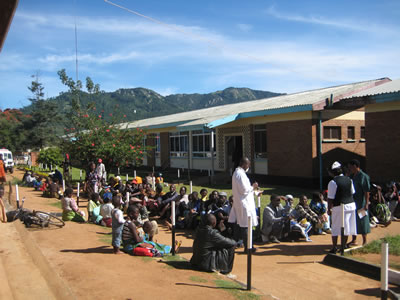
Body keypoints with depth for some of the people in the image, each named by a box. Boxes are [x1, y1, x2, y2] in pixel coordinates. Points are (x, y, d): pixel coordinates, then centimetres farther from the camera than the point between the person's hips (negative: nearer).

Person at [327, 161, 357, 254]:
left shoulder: (333, 182, -15)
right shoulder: (349, 180, 5)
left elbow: (330, 198, -13)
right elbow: (352, 192, 14)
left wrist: (329, 209, -4)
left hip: (339, 207, -6)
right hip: (351, 205, 6)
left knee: (335, 228, 5)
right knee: (346, 227, 13)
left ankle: (334, 248, 10)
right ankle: (343, 246, 22)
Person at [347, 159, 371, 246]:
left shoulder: (363, 176, -14)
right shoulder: (351, 176, 10)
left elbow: (367, 191, -17)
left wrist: (366, 204, -20)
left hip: (360, 203, -8)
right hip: (352, 202, 8)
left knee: (361, 221, 2)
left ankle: (364, 241, 15)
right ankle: (354, 240, 22)